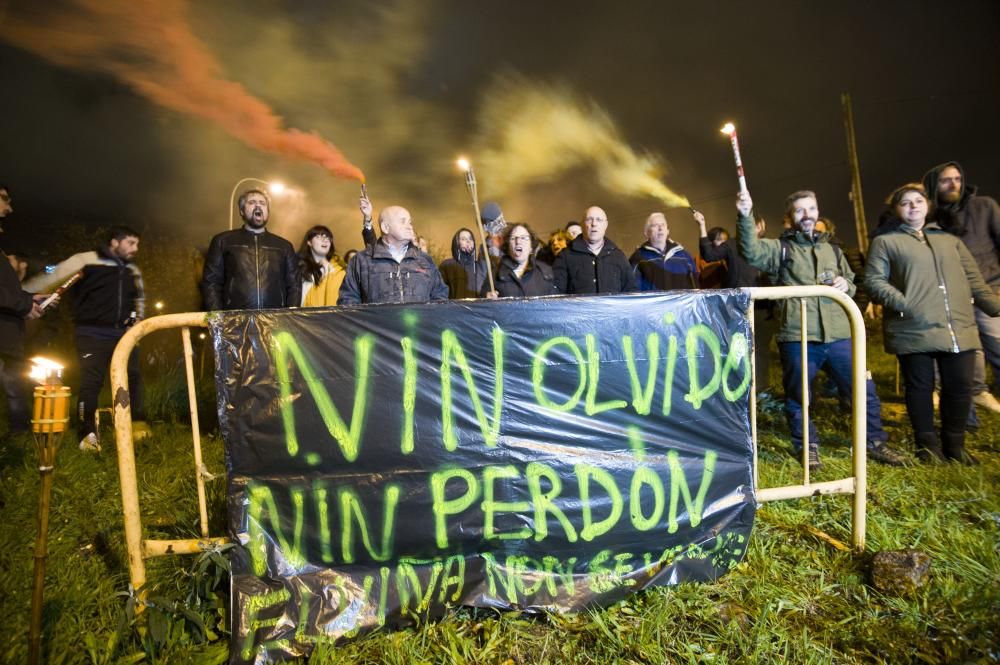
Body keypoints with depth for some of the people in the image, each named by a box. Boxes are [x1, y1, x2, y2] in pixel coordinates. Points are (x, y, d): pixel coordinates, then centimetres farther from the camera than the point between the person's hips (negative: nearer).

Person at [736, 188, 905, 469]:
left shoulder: (832, 250, 20)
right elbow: (752, 252, -17)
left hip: (838, 335, 4)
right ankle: (808, 446, 23)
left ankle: (875, 442, 26)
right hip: (797, 336, -4)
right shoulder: (779, 248, 4)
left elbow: (851, 284, 29)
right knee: (798, 396, 6)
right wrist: (746, 216, -31)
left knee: (864, 390, 8)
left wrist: (845, 284, 4)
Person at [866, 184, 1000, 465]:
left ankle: (955, 444, 23)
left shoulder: (949, 240, 21)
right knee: (920, 386, 2)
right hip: (914, 329, -4)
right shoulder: (885, 241, 5)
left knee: (960, 387, 6)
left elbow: (974, 281, 21)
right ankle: (928, 444, 18)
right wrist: (905, 305, -16)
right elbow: (874, 281, -4)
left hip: (960, 329, 4)